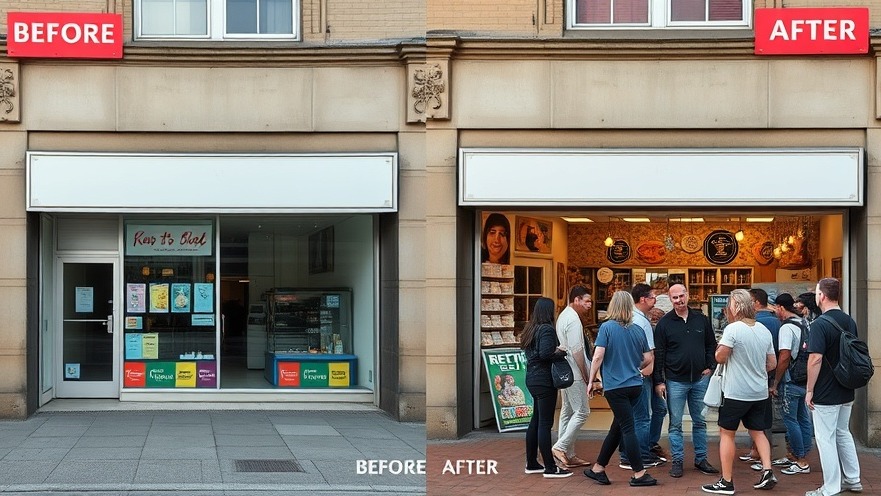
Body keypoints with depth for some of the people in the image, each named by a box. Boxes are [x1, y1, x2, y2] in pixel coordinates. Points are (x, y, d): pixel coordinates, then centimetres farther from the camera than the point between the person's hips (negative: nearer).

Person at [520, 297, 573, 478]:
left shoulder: (530, 328, 13)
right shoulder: (547, 329, -14)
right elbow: (545, 354, -24)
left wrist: (556, 350, 9)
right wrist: (562, 352, -10)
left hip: (532, 379, 9)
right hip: (544, 380, -9)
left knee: (536, 420, 15)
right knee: (545, 423, -7)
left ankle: (531, 463, 21)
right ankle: (550, 468, -4)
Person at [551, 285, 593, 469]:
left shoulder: (563, 316, 16)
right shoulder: (573, 320, -16)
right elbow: (577, 351, -20)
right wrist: (585, 374, -12)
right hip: (574, 373, -11)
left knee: (567, 411, 11)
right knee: (581, 412, -7)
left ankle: (568, 455, 14)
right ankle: (561, 447, -9)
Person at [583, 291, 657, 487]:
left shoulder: (607, 327, -8)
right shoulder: (638, 330, 5)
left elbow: (598, 356, -14)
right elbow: (647, 359, 9)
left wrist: (591, 381, -3)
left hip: (615, 386, -5)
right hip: (635, 385, 5)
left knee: (627, 428, -1)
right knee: (617, 427, 13)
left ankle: (639, 473, -1)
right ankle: (598, 469, 21)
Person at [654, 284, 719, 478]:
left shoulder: (701, 319, 4)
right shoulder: (664, 323, -4)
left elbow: (711, 345, 13)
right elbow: (658, 354, -4)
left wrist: (710, 367, 1)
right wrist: (659, 381, -7)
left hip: (700, 380, 3)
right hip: (675, 381, -3)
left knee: (700, 422, 10)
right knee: (675, 424, 3)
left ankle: (701, 459, 20)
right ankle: (677, 461, 10)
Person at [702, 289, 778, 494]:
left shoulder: (733, 329, -16)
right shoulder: (764, 330, 5)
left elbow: (720, 357, -14)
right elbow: (772, 364, 10)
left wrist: (720, 345, 4)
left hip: (735, 392, -6)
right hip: (760, 392, 6)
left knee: (726, 433, 4)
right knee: (758, 431, 18)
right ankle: (767, 472, 5)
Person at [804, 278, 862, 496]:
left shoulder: (820, 324, -18)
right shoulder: (850, 322, 6)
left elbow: (816, 359, -22)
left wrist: (809, 390, -15)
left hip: (825, 395, -8)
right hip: (846, 392, 8)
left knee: (826, 439, 0)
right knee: (843, 433, 21)